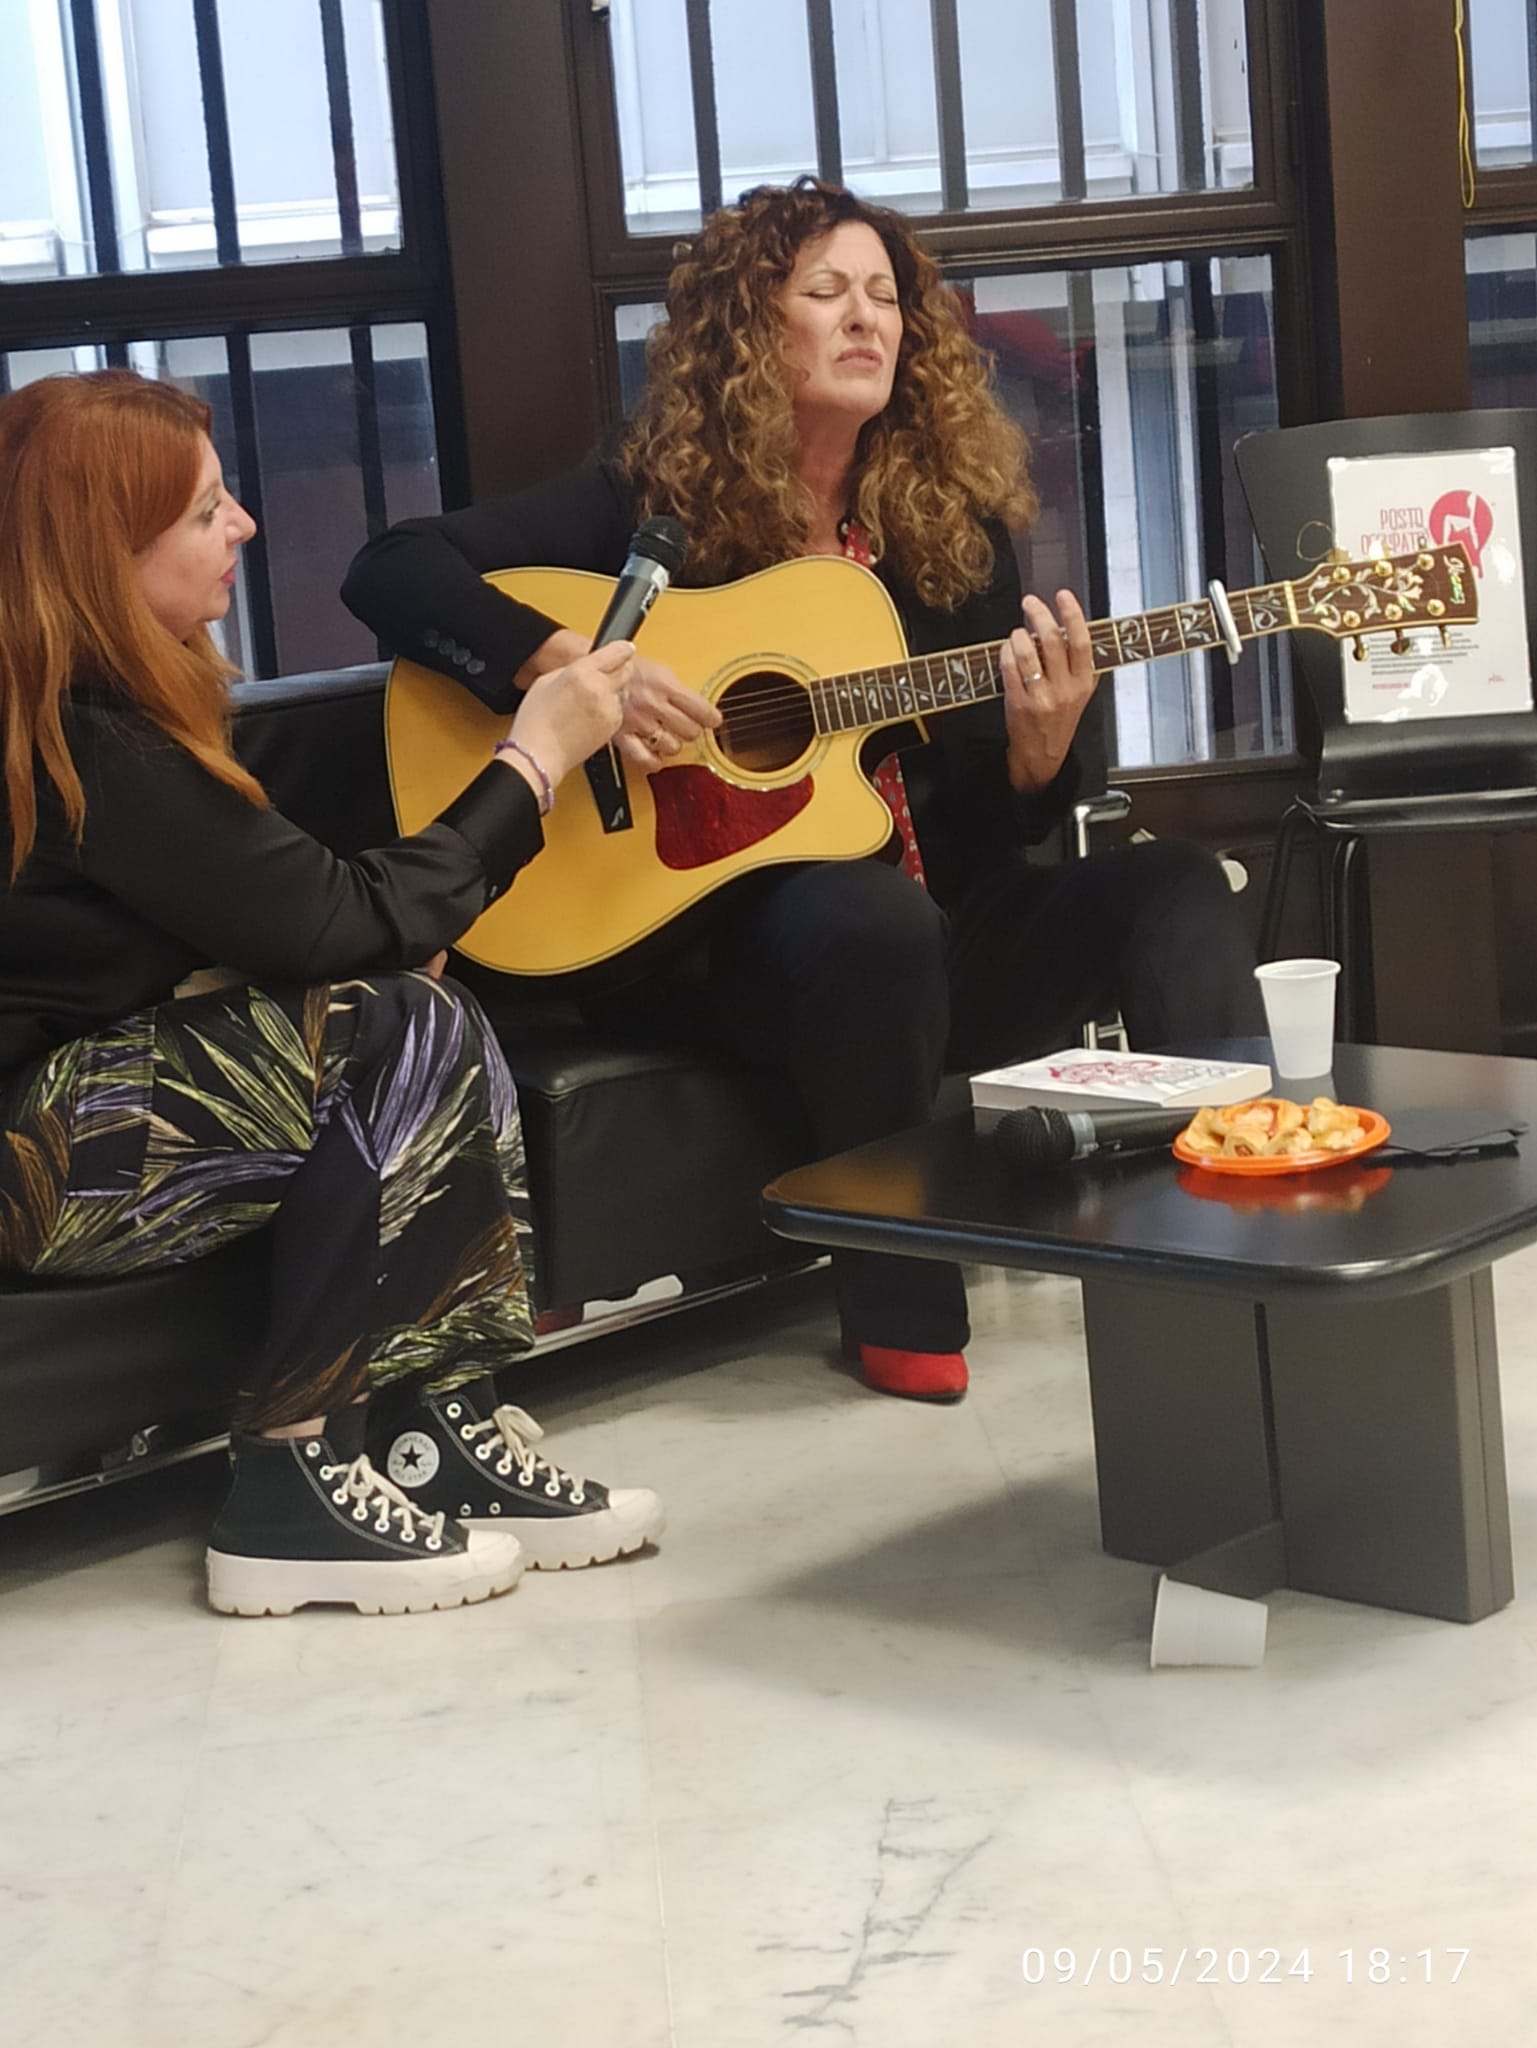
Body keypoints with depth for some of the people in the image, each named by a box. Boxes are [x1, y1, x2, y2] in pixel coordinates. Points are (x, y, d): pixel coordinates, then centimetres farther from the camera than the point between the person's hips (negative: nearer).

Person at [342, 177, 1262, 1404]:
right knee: (873, 912, -36)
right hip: (731, 931, -4)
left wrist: (1039, 750, -15)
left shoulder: (953, 524, 8)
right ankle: (900, 1302, -20)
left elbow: (982, 835, 8)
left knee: (1174, 887, -18)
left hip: (942, 930, 4)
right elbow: (391, 572, -12)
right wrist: (574, 668, -24)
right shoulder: (656, 501, -2)